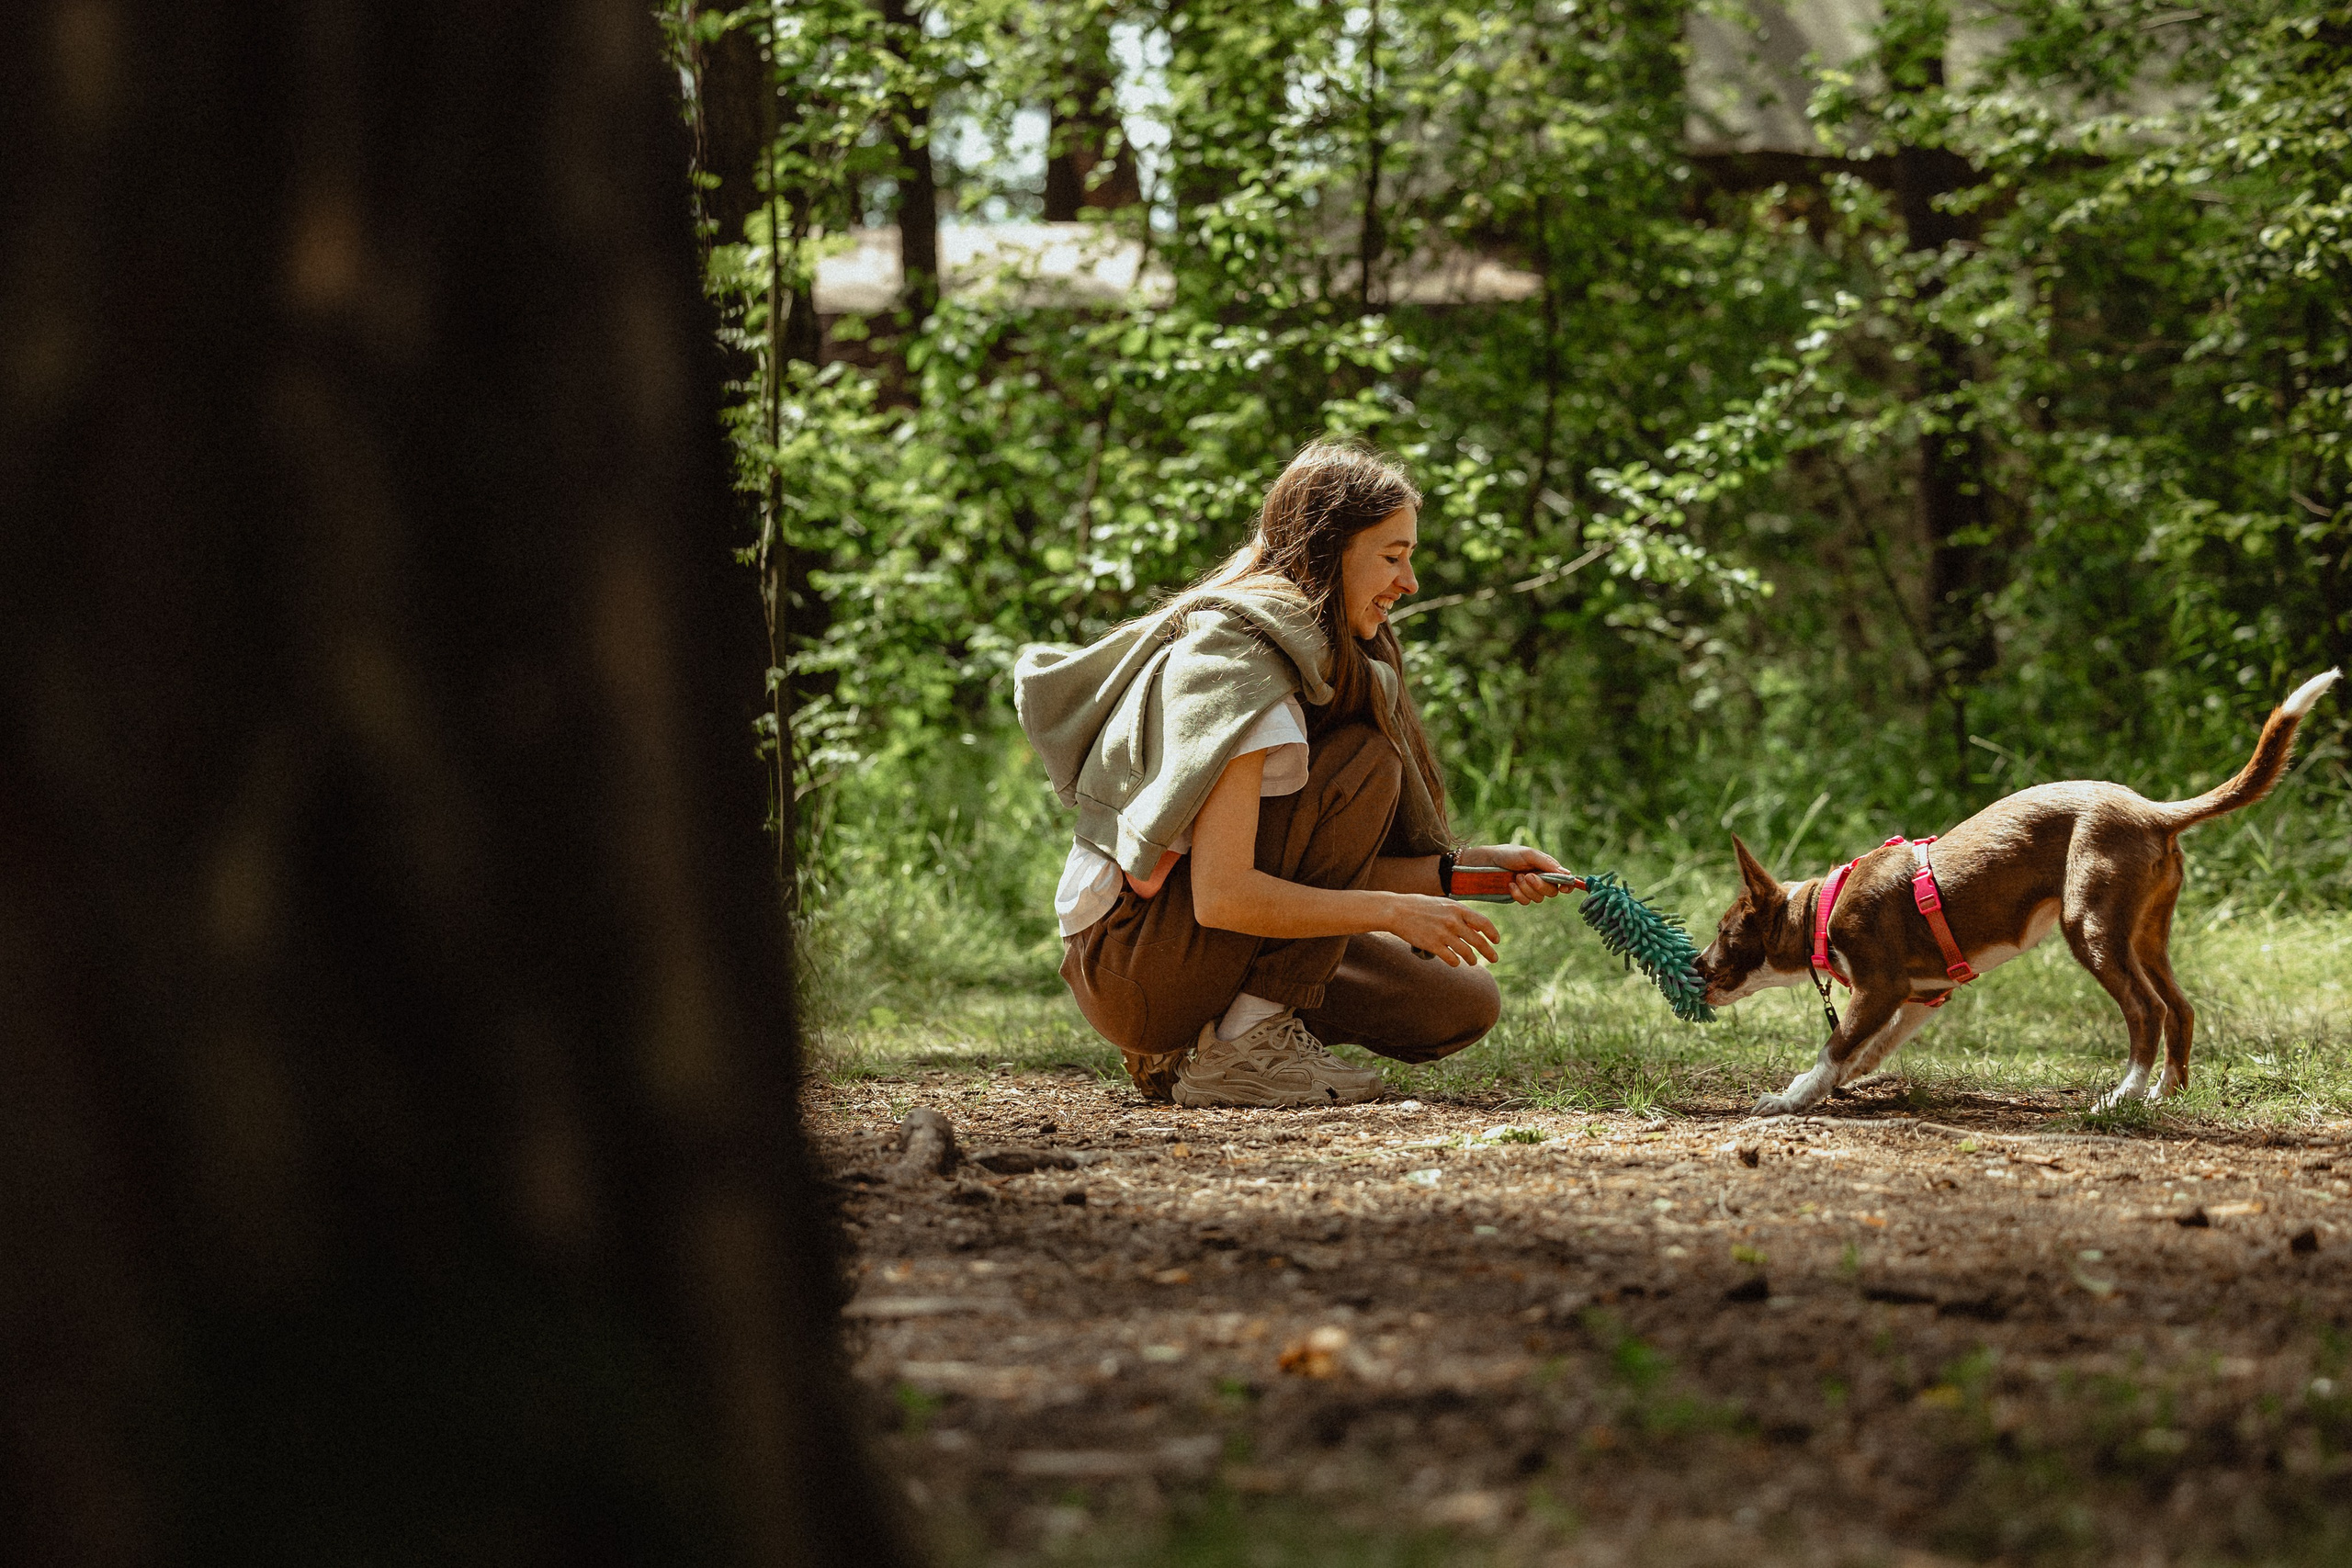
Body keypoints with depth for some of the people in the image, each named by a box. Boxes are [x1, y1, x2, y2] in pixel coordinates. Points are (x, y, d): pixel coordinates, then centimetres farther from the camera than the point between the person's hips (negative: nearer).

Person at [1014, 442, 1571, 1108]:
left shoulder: (1317, 654, 11)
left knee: (1463, 1007, 3)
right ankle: (1242, 1052, -17)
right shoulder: (1239, 658, -20)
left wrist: (1466, 869, -4)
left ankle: (1178, 1050, 9)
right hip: (1127, 966, -10)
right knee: (1366, 763, -19)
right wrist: (1397, 911, -21)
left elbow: (1329, 870, 8)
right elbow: (1222, 896, -27)